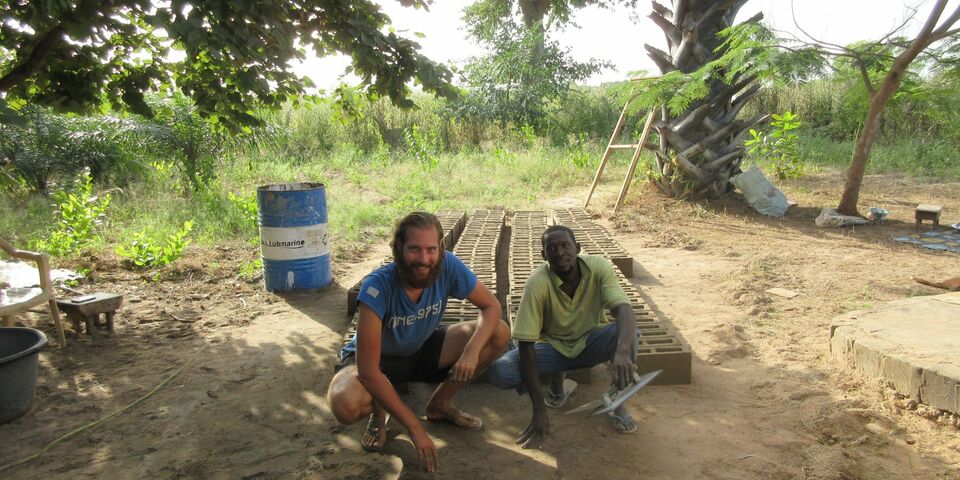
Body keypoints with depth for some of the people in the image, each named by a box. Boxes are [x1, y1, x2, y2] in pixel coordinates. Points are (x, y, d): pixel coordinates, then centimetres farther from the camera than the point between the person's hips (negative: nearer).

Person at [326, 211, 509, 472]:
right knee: (345, 405, -37)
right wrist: (415, 428, -30)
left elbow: (492, 306, -12)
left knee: (499, 334, -15)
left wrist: (472, 351, -33)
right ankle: (379, 413, 3)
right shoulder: (378, 286, -35)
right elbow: (368, 371, -33)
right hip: (378, 359, -4)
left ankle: (439, 404, 6)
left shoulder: (447, 266, -25)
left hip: (422, 349, 4)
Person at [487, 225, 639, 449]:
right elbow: (526, 345, -26)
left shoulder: (599, 267, -22)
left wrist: (623, 351, -58)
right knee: (499, 371, -24)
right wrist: (539, 409, -30)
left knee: (626, 332, -33)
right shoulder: (538, 283, -26)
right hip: (553, 346, 0)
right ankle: (557, 383, 8)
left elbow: (623, 309, -35)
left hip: (591, 342, 0)